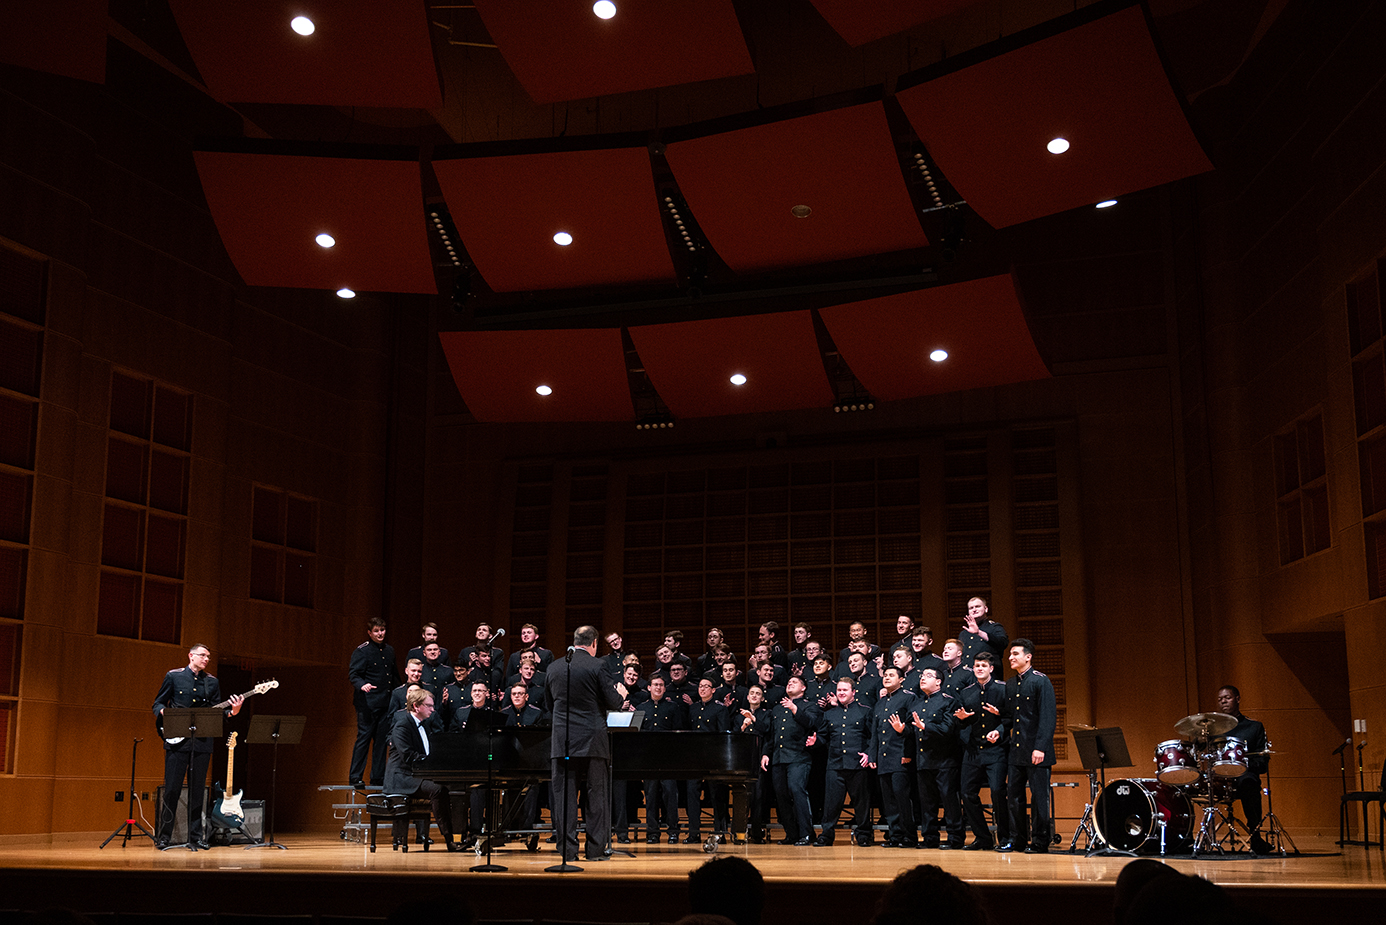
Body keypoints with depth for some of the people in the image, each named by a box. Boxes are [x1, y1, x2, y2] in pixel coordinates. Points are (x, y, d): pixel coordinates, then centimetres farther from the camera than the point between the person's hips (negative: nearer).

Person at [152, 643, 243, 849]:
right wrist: (165, 714, -12)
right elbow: (158, 703, 8)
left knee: (197, 791, 5)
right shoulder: (173, 676, 6)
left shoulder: (212, 682, 13)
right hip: (177, 740, -3)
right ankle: (163, 836, 5)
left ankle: (195, 837, 10)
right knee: (172, 789, -4)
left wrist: (232, 711, -7)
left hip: (202, 741, 3)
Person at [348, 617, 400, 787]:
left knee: (382, 739, 7)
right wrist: (362, 685, -30)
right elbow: (353, 674, -12)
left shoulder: (389, 650, 15)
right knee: (364, 737, -6)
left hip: (386, 702, 6)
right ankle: (355, 777, 0)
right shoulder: (362, 651, -5)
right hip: (368, 702, -6)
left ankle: (378, 776, 14)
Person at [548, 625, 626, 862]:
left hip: (563, 740, 3)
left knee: (564, 793, 5)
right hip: (592, 739, -3)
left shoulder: (555, 668, 6)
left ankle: (567, 849, 4)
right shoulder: (596, 666, -8)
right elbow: (612, 702, -7)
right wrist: (621, 693, 15)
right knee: (596, 792, 5)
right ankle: (596, 849, 7)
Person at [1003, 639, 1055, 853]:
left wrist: (1040, 748, -18)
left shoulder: (1041, 681, -8)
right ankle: (1016, 838, 18)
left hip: (1036, 752, -7)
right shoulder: (1010, 684, 14)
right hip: (1016, 750, 7)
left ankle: (1040, 842, 7)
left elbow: (1048, 717, -13)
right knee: (1013, 794, 8)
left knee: (1039, 796, -1)